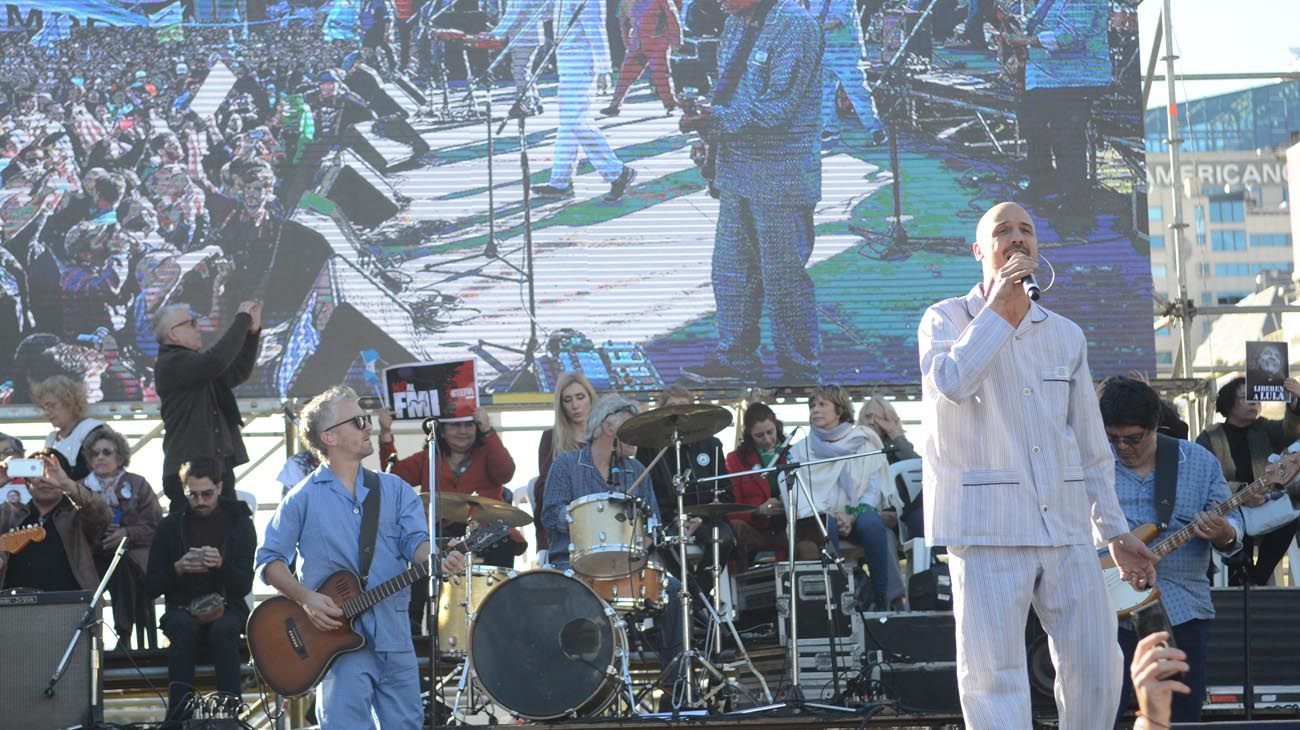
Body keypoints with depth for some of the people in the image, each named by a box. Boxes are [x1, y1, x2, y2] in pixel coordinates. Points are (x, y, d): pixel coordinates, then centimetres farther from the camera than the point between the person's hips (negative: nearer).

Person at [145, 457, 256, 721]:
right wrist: (178, 568, -15)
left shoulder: (238, 523, 4)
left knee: (223, 629, -36)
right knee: (183, 627, -35)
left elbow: (245, 586, -3)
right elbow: (152, 587, 4)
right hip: (183, 609, 1)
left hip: (226, 607, -1)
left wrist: (221, 565, -22)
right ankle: (179, 715, -39)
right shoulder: (171, 526, 6)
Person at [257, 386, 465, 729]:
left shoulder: (395, 490, 11)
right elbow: (270, 559, 2)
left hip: (395, 636, 4)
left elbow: (415, 540, -2)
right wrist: (305, 597, -13)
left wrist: (435, 559, -25)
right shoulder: (303, 498, 2)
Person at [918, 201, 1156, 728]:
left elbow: (1090, 442, 18)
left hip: (1066, 527, 4)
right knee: (994, 681, -6)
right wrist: (996, 306, -12)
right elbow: (952, 383, -19)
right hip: (986, 525, -4)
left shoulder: (1066, 335, 15)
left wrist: (1115, 531, 15)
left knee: (1097, 670, 0)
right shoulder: (946, 319, 4)